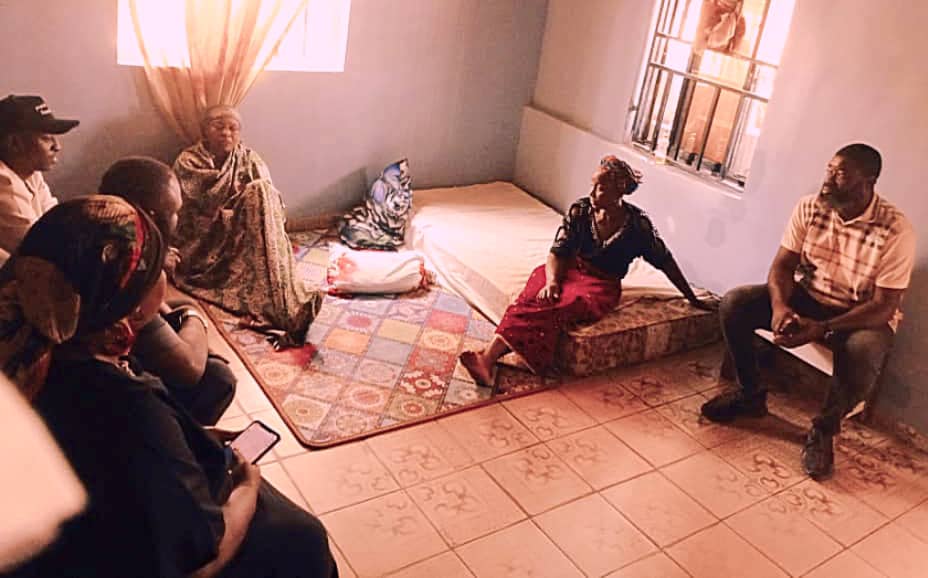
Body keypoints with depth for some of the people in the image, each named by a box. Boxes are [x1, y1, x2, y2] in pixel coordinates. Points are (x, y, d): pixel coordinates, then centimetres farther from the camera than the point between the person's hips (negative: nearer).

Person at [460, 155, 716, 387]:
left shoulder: (638, 224, -9)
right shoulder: (580, 210, -4)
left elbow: (665, 261, 3)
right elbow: (558, 252, -4)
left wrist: (693, 299, 12)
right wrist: (552, 281, -26)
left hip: (601, 285, -2)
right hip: (568, 270, 3)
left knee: (562, 306, -36)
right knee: (532, 298, -33)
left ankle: (489, 358, -50)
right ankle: (489, 357, -51)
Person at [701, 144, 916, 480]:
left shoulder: (897, 231, -21)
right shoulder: (809, 208, -9)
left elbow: (884, 307, -22)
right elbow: (782, 265, -6)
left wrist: (822, 329, -35)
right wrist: (780, 305, -29)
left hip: (863, 316, -4)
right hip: (807, 298, 4)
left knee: (864, 352, -38)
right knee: (734, 303, -17)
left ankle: (824, 430, -10)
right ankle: (750, 393, 3)